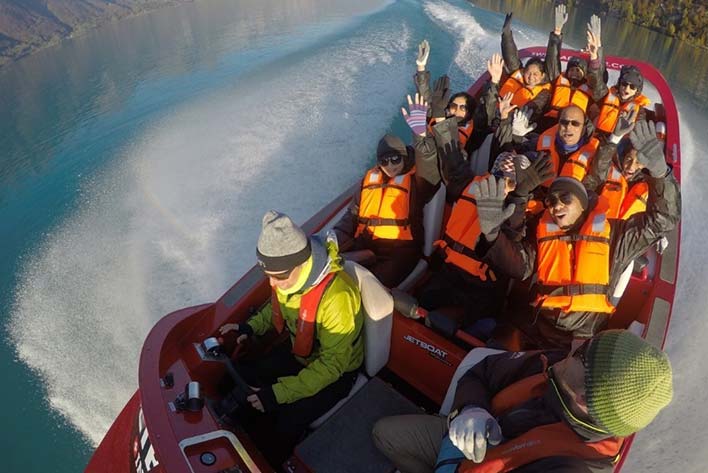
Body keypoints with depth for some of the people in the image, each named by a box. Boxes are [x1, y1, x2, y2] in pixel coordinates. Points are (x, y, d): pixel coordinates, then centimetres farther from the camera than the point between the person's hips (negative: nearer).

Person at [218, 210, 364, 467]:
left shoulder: (337, 297, -38)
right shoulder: (290, 275, -16)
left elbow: (331, 365, -30)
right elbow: (277, 307, 9)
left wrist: (279, 393, -33)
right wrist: (252, 327, -9)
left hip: (335, 371, -7)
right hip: (298, 351, 7)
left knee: (285, 424, -19)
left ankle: (269, 463, 15)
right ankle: (244, 438, 29)